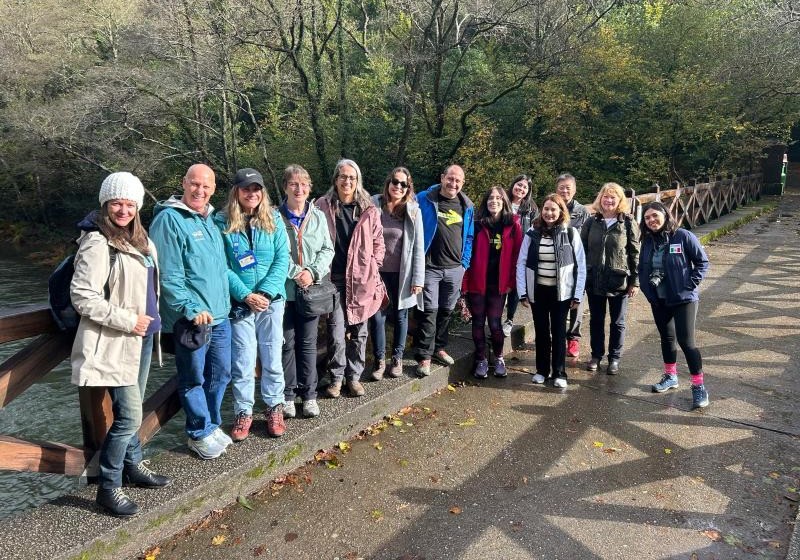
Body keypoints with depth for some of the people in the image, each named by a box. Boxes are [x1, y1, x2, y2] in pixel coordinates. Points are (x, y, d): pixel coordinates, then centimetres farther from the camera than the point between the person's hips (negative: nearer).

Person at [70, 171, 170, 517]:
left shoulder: (139, 240, 11)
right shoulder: (97, 243, -16)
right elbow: (81, 296, -21)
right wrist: (127, 320, -20)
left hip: (142, 337, 9)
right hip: (115, 342, -9)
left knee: (133, 409, 20)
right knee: (129, 416, -7)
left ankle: (133, 466, 36)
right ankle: (108, 487, 9)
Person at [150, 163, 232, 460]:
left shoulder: (210, 218, 13)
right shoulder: (169, 220, -12)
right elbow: (168, 276, -18)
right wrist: (191, 309, -21)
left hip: (219, 315, 8)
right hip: (191, 319, -8)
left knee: (220, 374, 17)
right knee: (194, 379, 6)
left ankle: (212, 424, 36)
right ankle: (200, 433, 23)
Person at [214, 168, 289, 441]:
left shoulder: (274, 219, 3)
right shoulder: (221, 222, -3)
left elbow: (282, 258, -2)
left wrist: (266, 292, -13)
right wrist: (245, 295, -14)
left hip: (272, 300, 2)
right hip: (239, 302, -1)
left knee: (272, 358, 9)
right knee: (242, 361, 4)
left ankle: (274, 408, 25)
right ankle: (243, 412, 20)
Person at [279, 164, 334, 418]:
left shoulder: (318, 216, 7)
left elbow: (327, 250, 4)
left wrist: (312, 272, -11)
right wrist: (296, 272, -16)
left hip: (312, 289, 3)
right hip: (284, 288, -2)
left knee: (308, 343, 9)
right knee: (287, 343, 6)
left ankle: (309, 395, 19)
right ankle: (287, 394, 19)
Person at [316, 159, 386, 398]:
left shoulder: (369, 210, 4)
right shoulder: (323, 207, 0)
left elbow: (378, 241, 10)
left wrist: (373, 267, 2)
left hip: (361, 279, 2)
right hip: (333, 279, -2)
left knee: (359, 331, 10)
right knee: (336, 331, -2)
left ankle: (354, 376, 24)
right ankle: (336, 378, 15)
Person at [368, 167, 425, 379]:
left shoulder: (413, 211, -4)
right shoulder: (374, 205, -3)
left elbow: (418, 247, -4)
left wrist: (418, 279, -7)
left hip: (402, 274, 0)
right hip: (377, 272, 0)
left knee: (400, 316, 11)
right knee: (377, 317, 1)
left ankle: (397, 358, 27)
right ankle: (379, 360, 17)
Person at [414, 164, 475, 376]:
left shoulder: (467, 207, 8)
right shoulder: (424, 200, -5)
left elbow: (469, 237, 15)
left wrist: (465, 263, 8)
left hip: (455, 269, 4)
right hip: (429, 267, -4)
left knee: (447, 310, 13)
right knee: (429, 311, -5)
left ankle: (438, 347, 28)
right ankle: (424, 356, 3)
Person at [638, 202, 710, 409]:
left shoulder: (683, 236, -12)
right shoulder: (648, 241, 3)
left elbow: (702, 262, -7)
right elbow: (642, 268, 13)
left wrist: (690, 285, -14)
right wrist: (646, 288, 1)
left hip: (683, 299, -5)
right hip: (658, 300, 6)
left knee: (686, 341, -9)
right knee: (667, 338, 18)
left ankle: (699, 386, 3)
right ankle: (670, 376, 34)